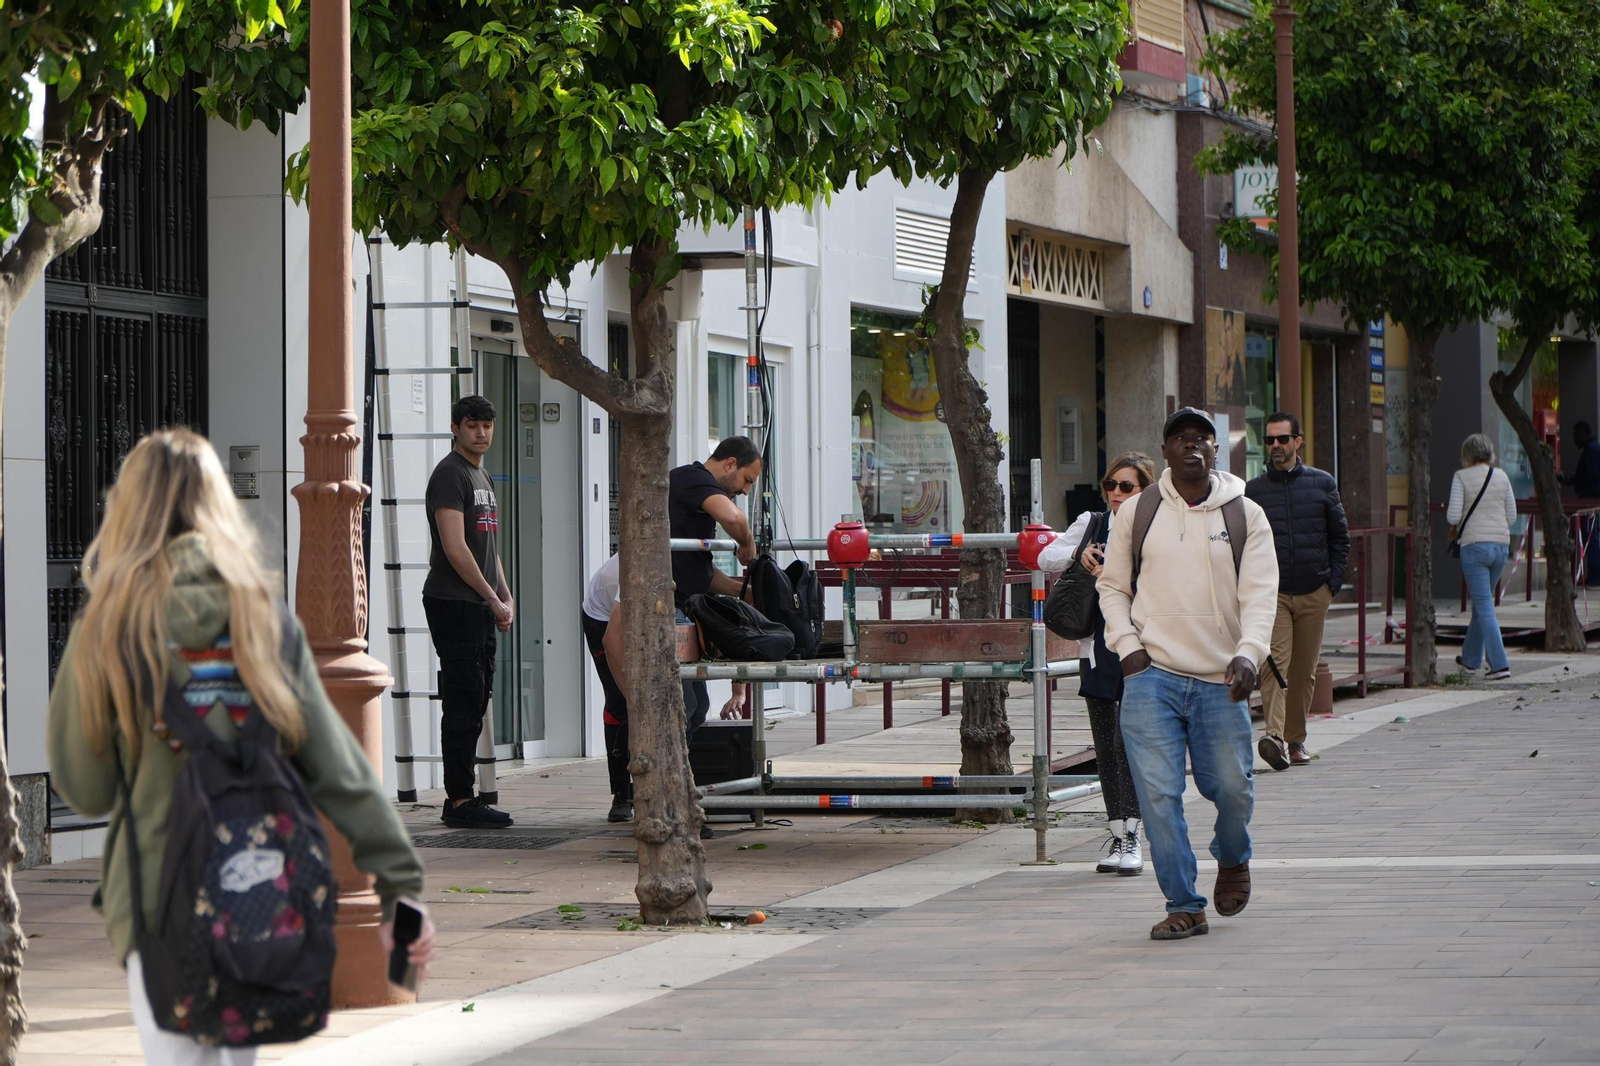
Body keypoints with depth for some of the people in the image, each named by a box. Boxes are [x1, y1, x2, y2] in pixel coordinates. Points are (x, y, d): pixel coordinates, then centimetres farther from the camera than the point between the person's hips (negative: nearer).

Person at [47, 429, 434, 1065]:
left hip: (160, 899, -4)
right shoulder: (264, 613, 1)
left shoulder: (108, 630, -7)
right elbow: (336, 761, -2)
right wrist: (402, 886, -1)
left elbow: (82, 787, 0)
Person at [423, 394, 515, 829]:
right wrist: (493, 598, -15)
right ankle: (459, 801, -11)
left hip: (479, 607, 10)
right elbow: (455, 547, -18)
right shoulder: (450, 474, -10)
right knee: (463, 702, -11)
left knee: (475, 703, 10)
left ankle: (463, 799, 13)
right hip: (453, 603, -10)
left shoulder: (482, 478, 21)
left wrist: (504, 597, 15)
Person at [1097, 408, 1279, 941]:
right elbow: (1112, 586, 14)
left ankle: (1232, 858, 36)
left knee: (1231, 787, 2)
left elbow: (1260, 595, -1)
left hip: (1221, 680, 0)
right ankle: (1183, 905, 1)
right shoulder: (1137, 513, 7)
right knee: (1159, 792, -8)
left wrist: (1248, 653, -17)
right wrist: (1128, 645, -1)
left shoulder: (1245, 516, 5)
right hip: (1151, 676, 0)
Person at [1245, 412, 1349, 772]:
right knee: (1275, 662, -18)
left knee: (1305, 670, 6)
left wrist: (1333, 581, 4)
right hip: (1270, 592, -2)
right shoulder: (1253, 490, 5)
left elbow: (1340, 536, 13)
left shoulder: (1322, 484, 7)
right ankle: (1275, 734, -30)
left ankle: (1295, 739, 16)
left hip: (1314, 593, 2)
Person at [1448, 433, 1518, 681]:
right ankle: (1471, 657, 32)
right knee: (1482, 601, 20)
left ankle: (1500, 664, -12)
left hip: (1475, 546, -5)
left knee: (1484, 606, -4)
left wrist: (1451, 517, 12)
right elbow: (1512, 517, 9)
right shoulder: (1501, 477, 7)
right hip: (1501, 545, 5)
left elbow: (1453, 516, -11)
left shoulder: (1462, 477, -5)